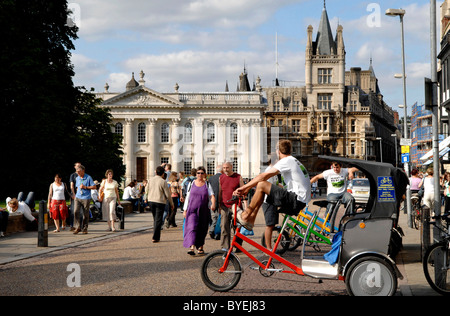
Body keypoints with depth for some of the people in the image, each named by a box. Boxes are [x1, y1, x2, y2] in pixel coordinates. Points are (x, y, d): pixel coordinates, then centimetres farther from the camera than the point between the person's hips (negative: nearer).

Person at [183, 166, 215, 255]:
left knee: (202, 230, 7)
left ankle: (200, 247, 23)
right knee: (192, 227, -15)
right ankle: (192, 247, -23)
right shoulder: (192, 184, 7)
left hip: (204, 211, 1)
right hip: (192, 210, -1)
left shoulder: (207, 184, 6)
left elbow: (212, 195, -5)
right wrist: (185, 209, 8)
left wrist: (213, 204, -26)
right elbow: (188, 197, 11)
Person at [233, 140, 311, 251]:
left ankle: (247, 215, -5)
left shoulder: (287, 161, -7)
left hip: (296, 200, -11)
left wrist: (243, 188, -9)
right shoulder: (294, 162, 26)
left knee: (262, 185, -16)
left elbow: (263, 176, -15)